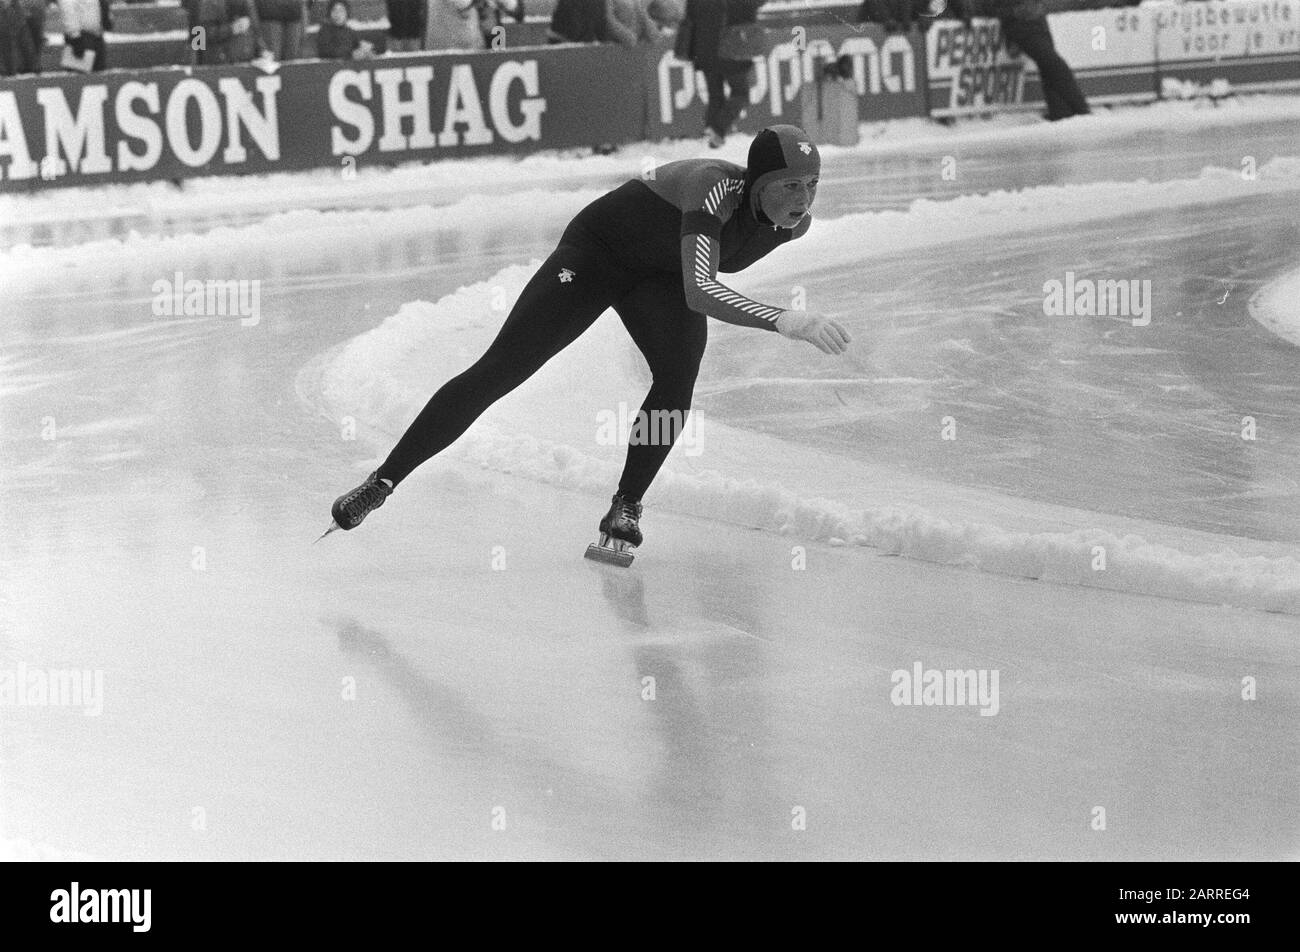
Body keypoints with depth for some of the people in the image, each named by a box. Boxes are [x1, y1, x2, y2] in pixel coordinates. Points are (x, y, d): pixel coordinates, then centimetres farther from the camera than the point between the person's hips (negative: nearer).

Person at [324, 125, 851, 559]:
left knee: (679, 374, -24)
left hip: (662, 275, 5)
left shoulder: (792, 222, -18)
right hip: (596, 251, -5)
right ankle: (382, 482, 0)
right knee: (497, 371, -8)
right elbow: (699, 290, -54)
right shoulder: (713, 188, -39)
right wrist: (783, 321, -63)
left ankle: (626, 508, -8)